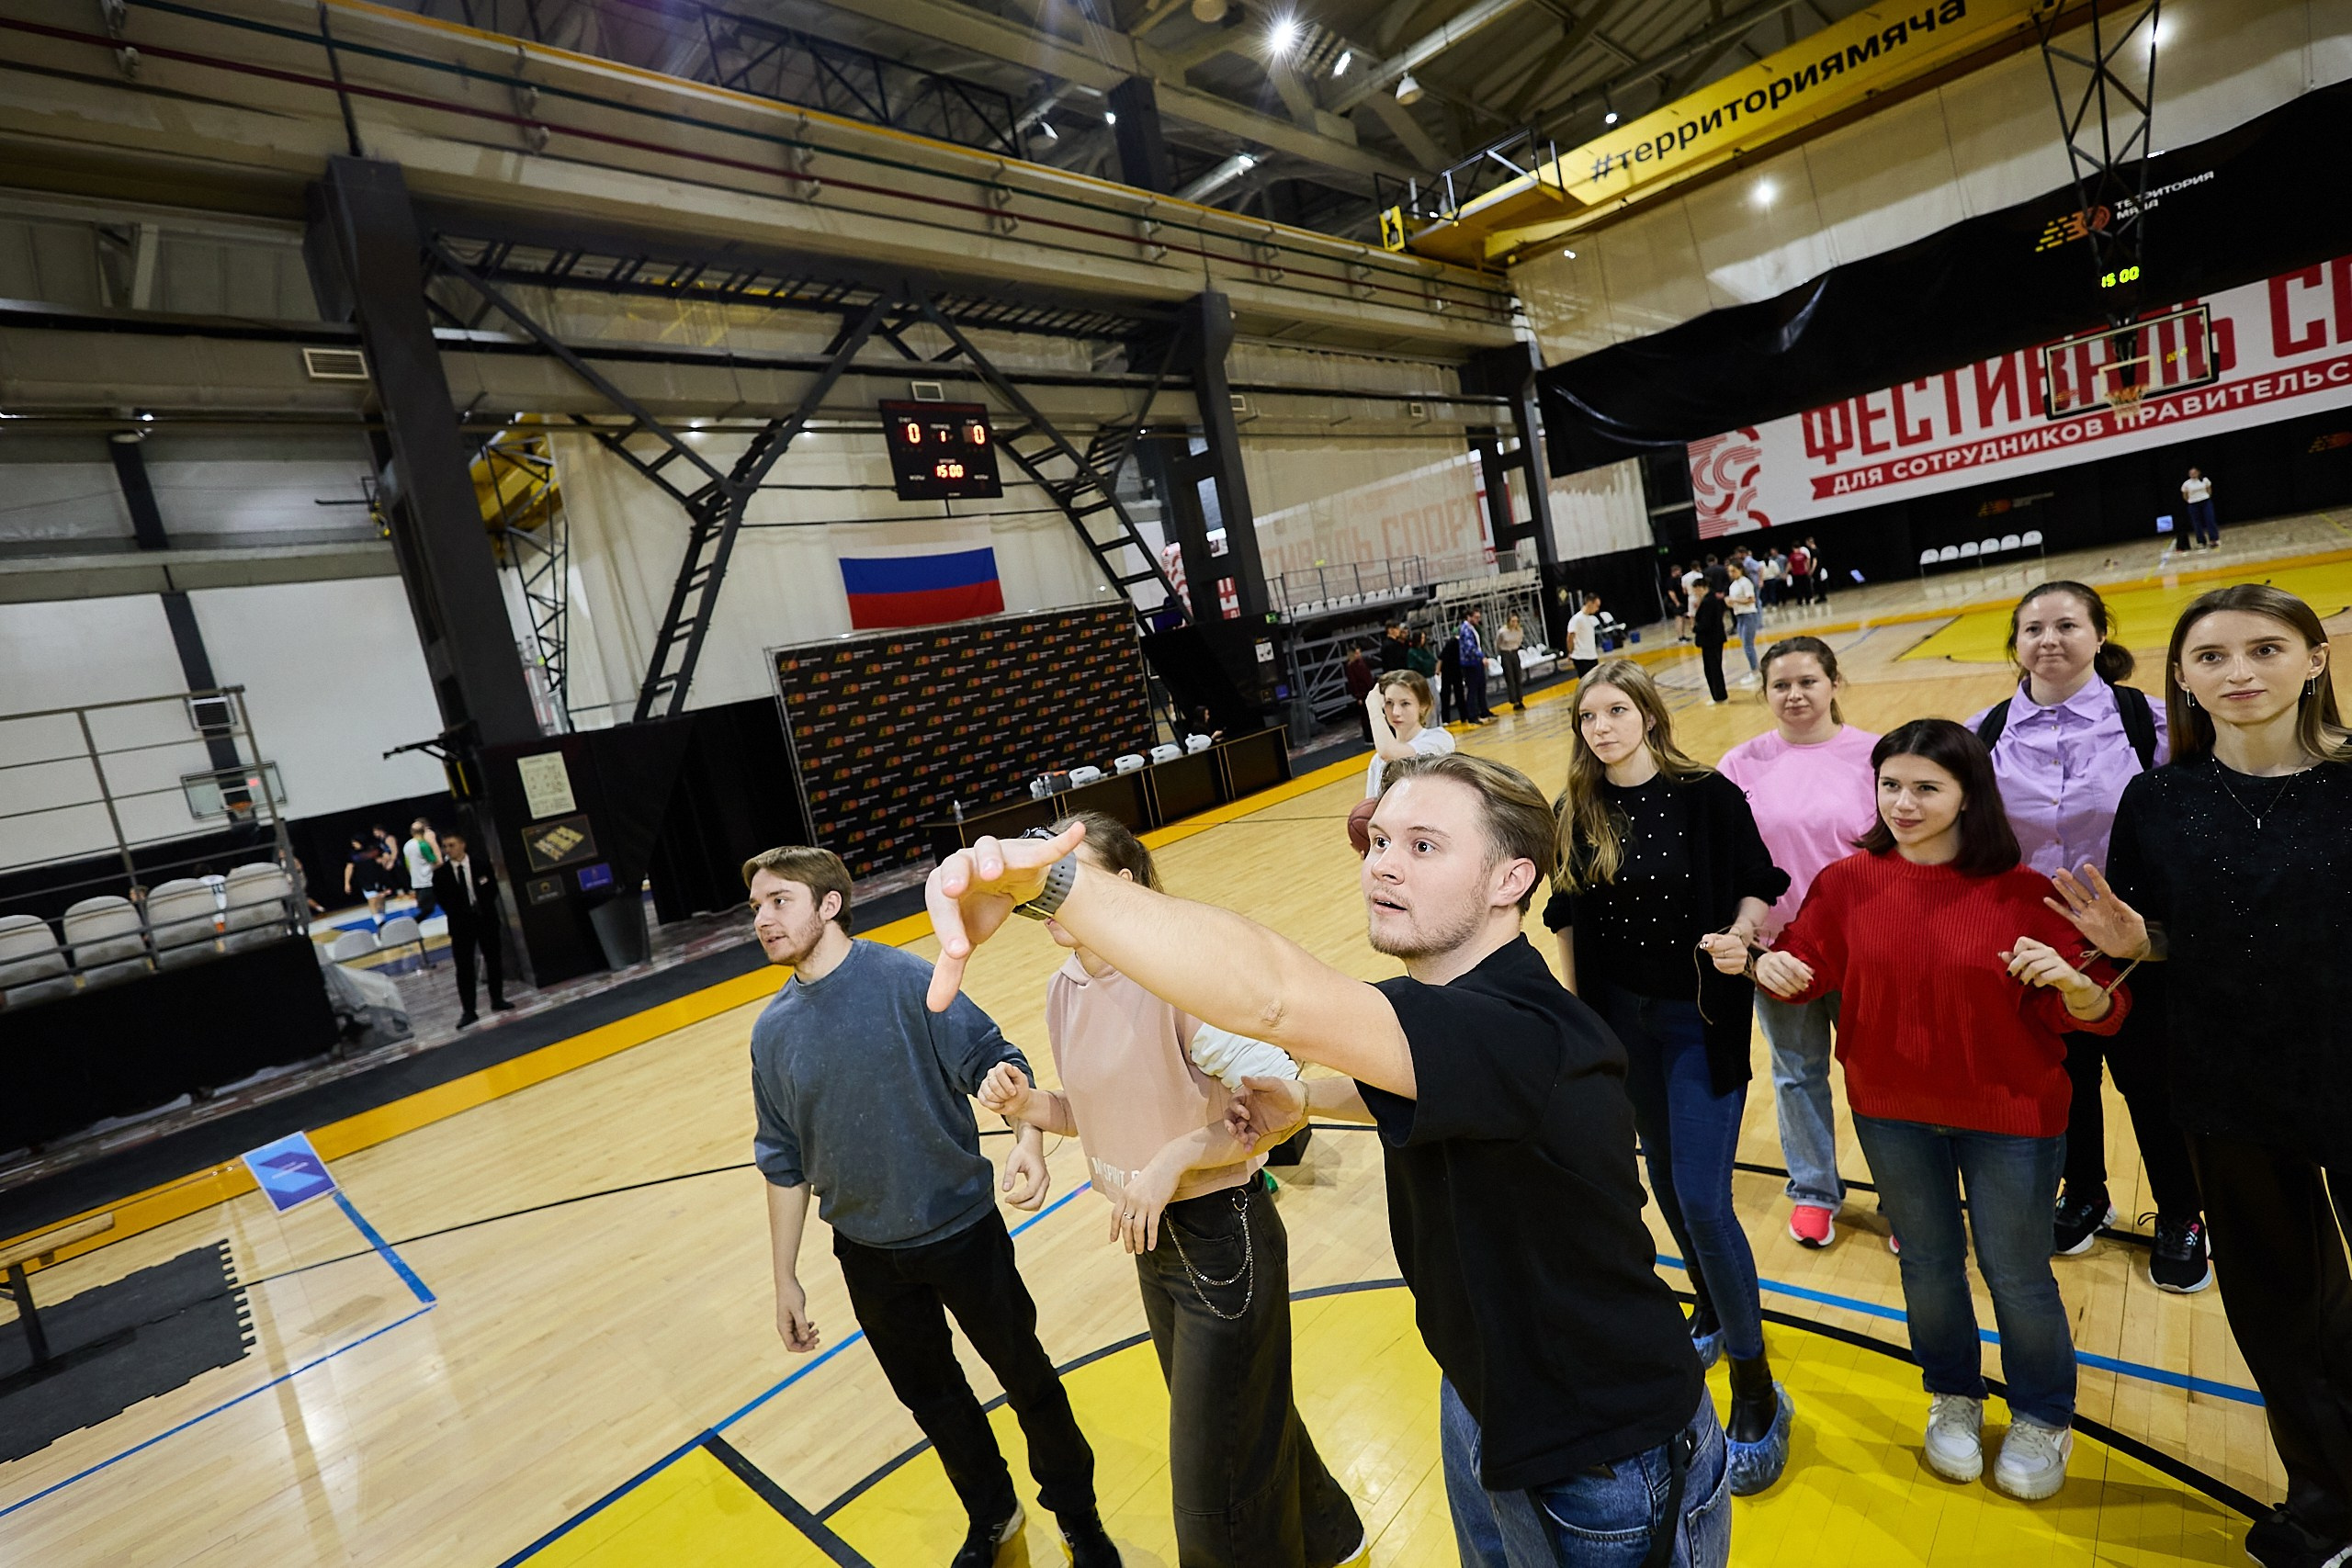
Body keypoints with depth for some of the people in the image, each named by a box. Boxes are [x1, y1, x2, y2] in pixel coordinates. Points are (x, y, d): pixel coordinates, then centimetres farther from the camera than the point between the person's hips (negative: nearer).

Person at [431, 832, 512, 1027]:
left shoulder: (481, 866, 1)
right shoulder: (441, 873, -1)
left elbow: (493, 888, 4)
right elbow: (441, 898, 2)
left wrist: (483, 907, -5)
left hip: (486, 918, 1)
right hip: (461, 922, -1)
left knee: (493, 959, 9)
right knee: (464, 967, -3)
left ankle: (497, 1000, 22)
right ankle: (468, 1011, -1)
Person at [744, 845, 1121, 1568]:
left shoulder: (909, 981, -19)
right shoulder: (773, 1031, -3)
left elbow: (995, 1062, -18)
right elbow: (786, 1162, 4)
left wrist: (1028, 1136, -36)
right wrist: (786, 1278, 8)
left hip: (961, 1231, -4)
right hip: (869, 1257, 4)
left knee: (1025, 1375, 14)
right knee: (931, 1398, 22)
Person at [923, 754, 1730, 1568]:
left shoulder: (1523, 1032, -37)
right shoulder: (1448, 1006, -5)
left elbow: (1274, 997, -54)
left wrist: (1048, 875, -62)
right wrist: (1306, 1099, 3)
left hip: (1609, 1474, -8)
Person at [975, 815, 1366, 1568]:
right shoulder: (1065, 990, -1)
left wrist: (1173, 1162, -28)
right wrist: (1027, 1104, -7)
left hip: (1222, 1238, -8)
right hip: (1154, 1241, 8)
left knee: (1216, 1482, 6)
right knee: (1246, 1415, 28)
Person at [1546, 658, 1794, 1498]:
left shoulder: (1707, 794, -11)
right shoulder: (1576, 814, -2)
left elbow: (1757, 885, -3)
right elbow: (1567, 920, 5)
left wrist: (1739, 934, -23)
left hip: (1700, 1021, -4)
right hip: (1619, 1020, 4)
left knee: (1703, 1200, -6)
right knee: (1666, 1182, 17)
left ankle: (1756, 1389, 14)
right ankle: (1714, 1310, 44)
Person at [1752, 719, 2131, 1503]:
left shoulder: (2023, 893, -15)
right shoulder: (1848, 882, -9)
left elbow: (2097, 1011, -12)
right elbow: (1806, 969, -1)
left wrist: (2070, 981, -35)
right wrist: (1767, 967, -23)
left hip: (2009, 1115, -2)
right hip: (1892, 1113, 2)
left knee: (2016, 1274, 14)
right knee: (1928, 1263, 20)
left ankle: (2043, 1419, 43)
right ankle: (1954, 1398, 46)